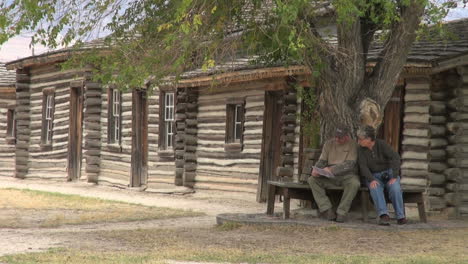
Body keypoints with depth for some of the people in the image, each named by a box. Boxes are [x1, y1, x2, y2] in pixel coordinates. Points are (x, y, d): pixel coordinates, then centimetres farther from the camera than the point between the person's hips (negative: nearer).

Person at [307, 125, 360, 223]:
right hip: (330, 177, 4)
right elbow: (322, 161, 8)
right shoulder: (328, 144, 10)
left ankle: (341, 212, -26)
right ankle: (327, 210, -28)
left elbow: (349, 164, -15)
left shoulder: (353, 145, -4)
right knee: (312, 180, -20)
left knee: (354, 183, -38)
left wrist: (331, 169, -27)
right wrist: (316, 169, -17)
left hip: (347, 175, -4)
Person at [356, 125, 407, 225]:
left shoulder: (381, 144, -10)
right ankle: (383, 215, -48)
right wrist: (371, 180, -30)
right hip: (373, 177, 1)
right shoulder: (361, 150, -2)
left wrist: (394, 177, -28)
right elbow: (363, 167, -13)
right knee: (375, 188, -34)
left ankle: (400, 216, -28)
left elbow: (395, 158, -18)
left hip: (389, 173, -1)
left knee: (395, 188, -33)